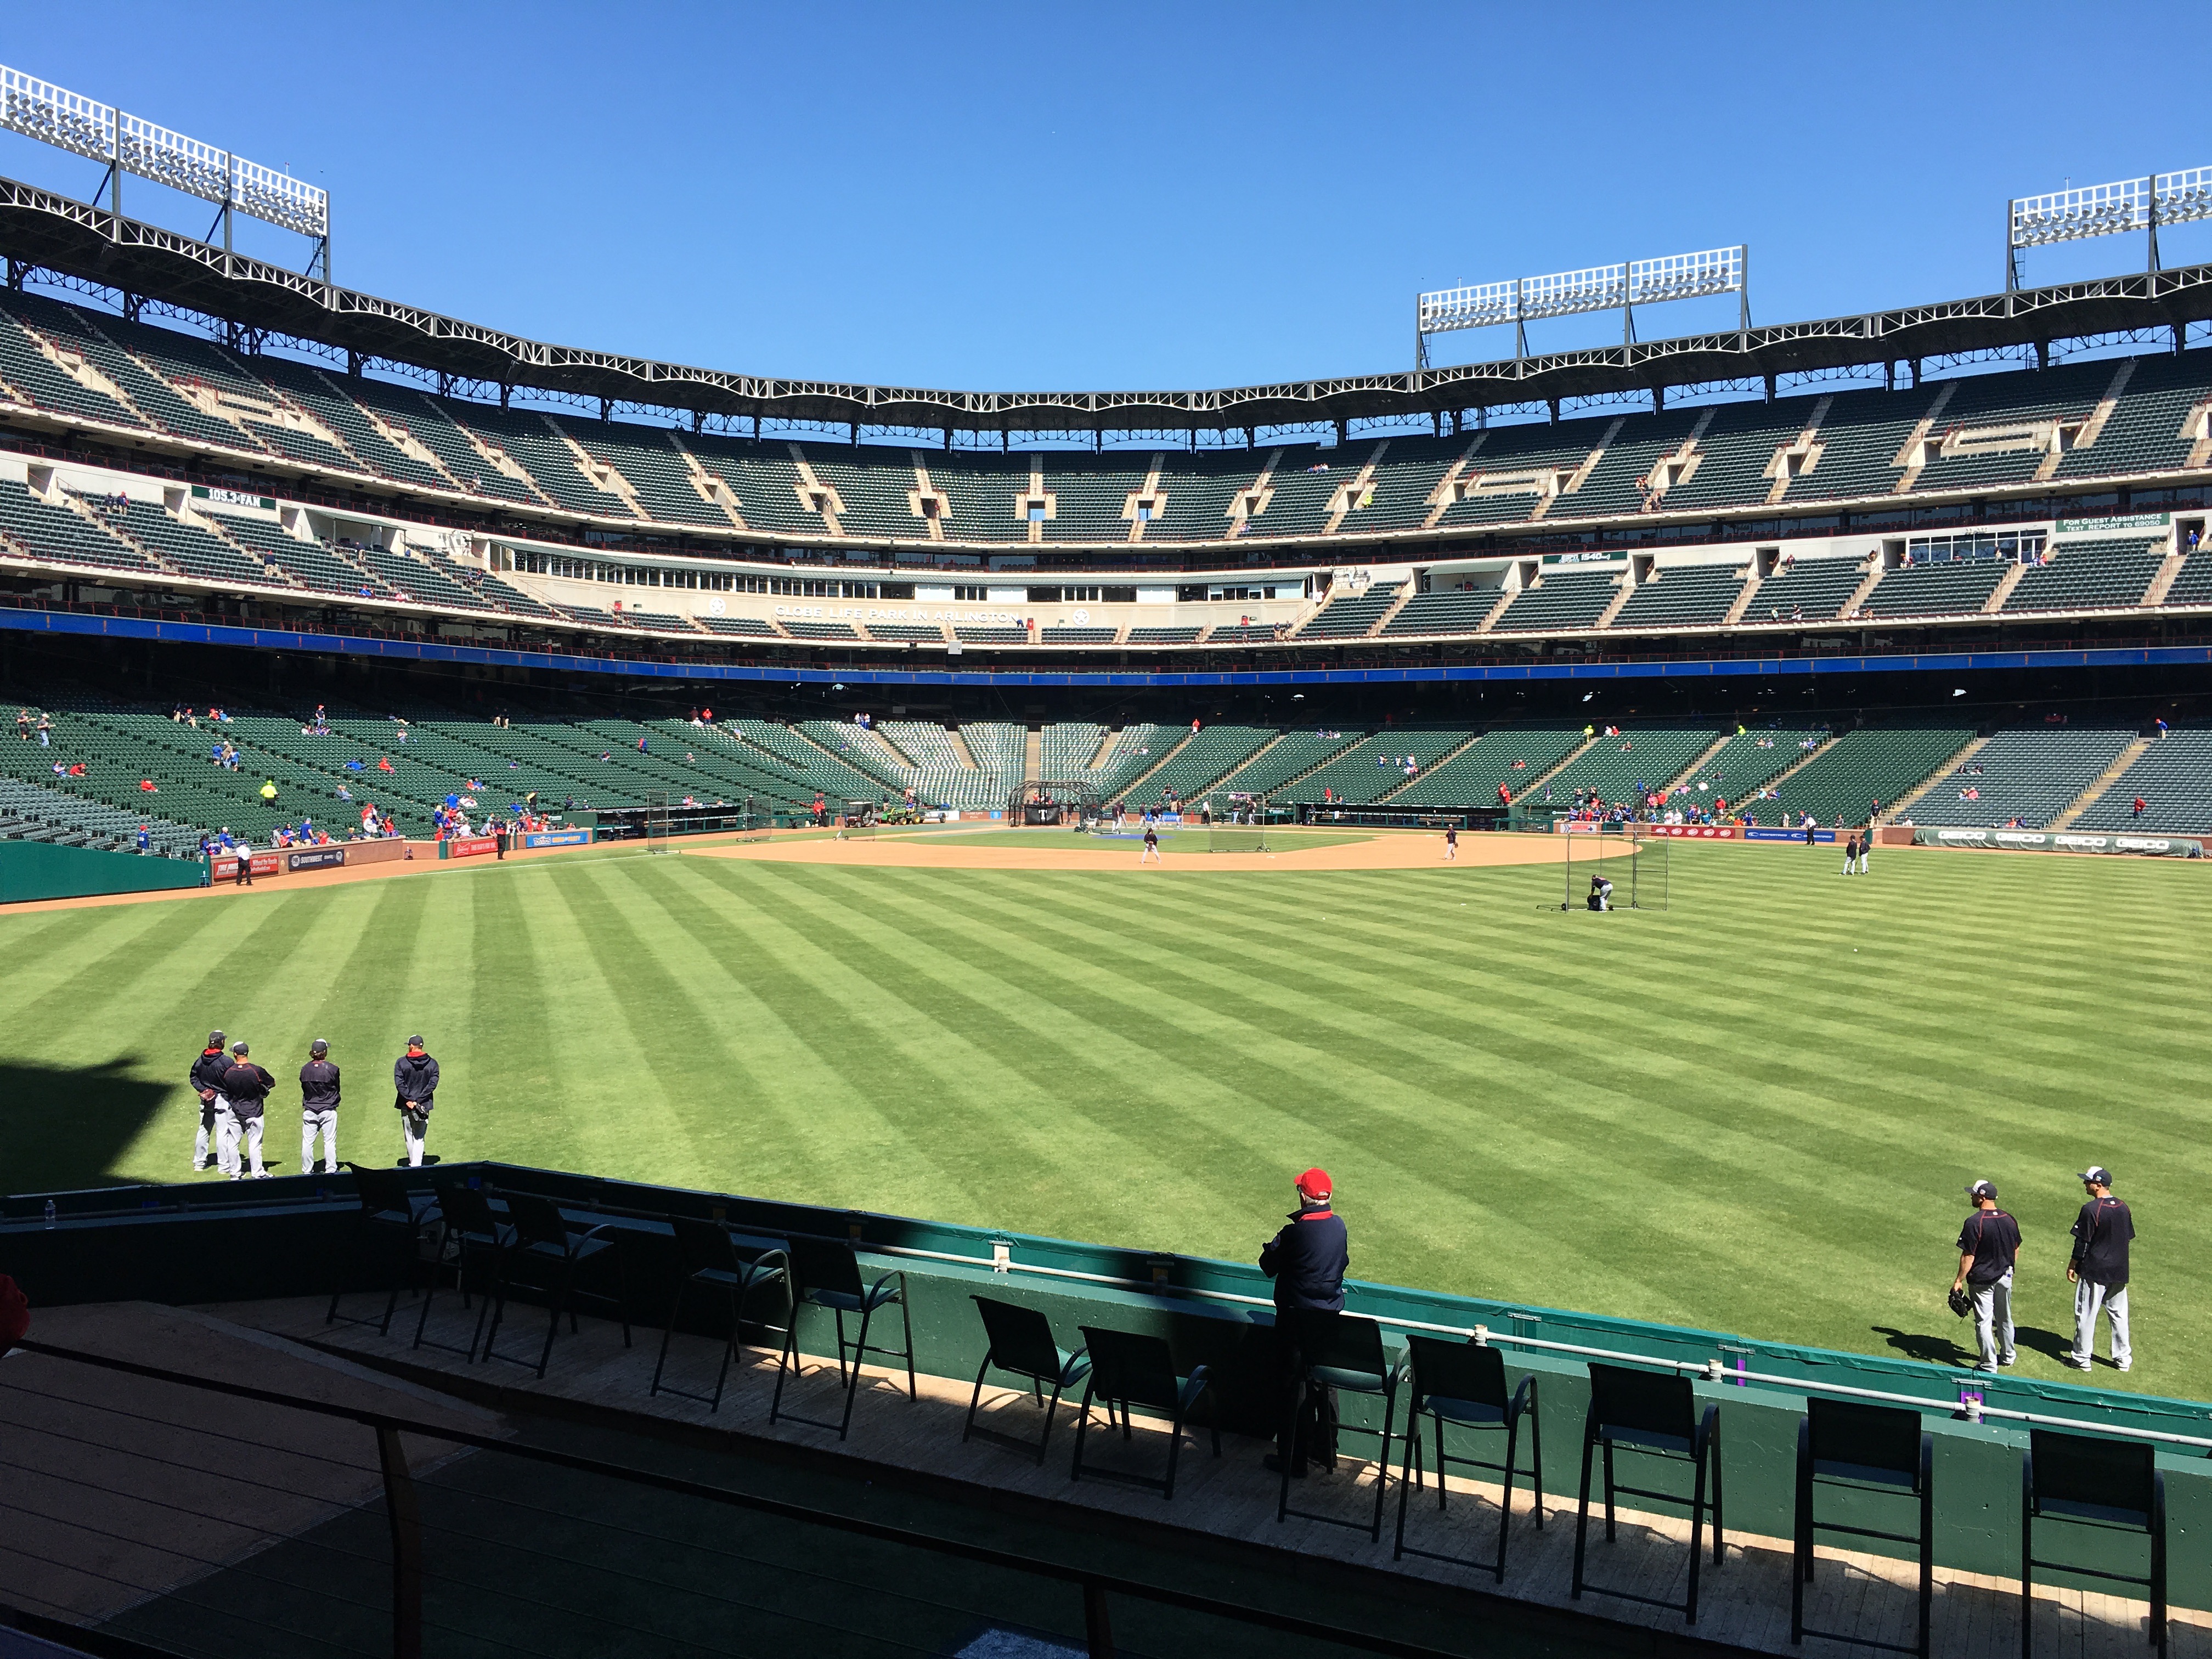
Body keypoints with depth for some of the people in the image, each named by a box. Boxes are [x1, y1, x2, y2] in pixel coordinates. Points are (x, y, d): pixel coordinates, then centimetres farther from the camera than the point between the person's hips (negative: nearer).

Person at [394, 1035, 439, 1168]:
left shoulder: (401, 1063, -3)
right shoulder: (432, 1064, 0)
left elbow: (399, 1083, -11)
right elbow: (432, 1084, -7)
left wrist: (410, 1100, -13)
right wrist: (417, 1101, -10)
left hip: (406, 1105, -1)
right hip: (424, 1105, 1)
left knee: (409, 1136, 13)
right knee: (419, 1137, 6)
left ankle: (412, 1163, 23)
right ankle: (417, 1165, -6)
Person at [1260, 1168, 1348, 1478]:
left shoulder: (1294, 1232, -20)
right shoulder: (1339, 1226, -4)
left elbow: (1268, 1266, -7)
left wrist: (1272, 1246, 10)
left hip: (1296, 1316, -6)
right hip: (1330, 1314, 6)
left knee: (1292, 1385, 4)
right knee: (1323, 1383, 18)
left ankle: (1292, 1458, 10)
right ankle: (1325, 1449, 28)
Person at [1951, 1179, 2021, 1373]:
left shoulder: (1974, 1223, -22)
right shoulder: (2009, 1220, -2)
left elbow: (1968, 1256, -20)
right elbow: (2016, 1250, 9)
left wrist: (1959, 1280, -12)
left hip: (1982, 1279, -6)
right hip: (2005, 1277, 6)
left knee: (1984, 1322, 3)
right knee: (2005, 1319, 22)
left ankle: (1989, 1365, 7)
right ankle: (2007, 1356, 37)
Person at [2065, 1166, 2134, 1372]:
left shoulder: (2091, 1209, -19)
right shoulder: (2123, 1208, 2)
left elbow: (2082, 1242, -16)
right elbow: (2128, 1237, 10)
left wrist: (2072, 1265, -5)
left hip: (2094, 1270, -7)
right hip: (2119, 1270, 7)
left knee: (2086, 1314, 3)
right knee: (2118, 1313, 16)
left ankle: (2082, 1357, 8)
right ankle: (2123, 1357, 24)